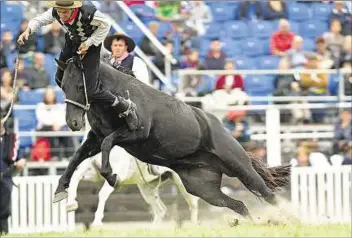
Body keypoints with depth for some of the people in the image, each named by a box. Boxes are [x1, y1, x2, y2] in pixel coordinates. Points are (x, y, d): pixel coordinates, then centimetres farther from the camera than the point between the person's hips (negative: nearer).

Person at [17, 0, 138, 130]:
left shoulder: (89, 14, -38)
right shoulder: (55, 12, -24)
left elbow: (105, 25, -19)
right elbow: (40, 20, -6)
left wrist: (88, 43, -23)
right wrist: (28, 30, -27)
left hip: (90, 46, -6)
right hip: (72, 43, 6)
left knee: (91, 91, -9)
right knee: (60, 79, 19)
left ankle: (125, 107, 10)